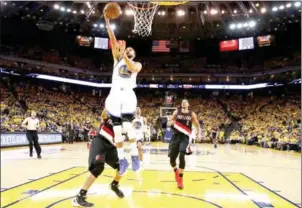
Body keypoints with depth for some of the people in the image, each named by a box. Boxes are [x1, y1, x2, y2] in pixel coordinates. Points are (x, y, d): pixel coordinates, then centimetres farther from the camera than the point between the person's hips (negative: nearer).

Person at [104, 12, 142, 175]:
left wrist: (124, 54, -18)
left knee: (127, 126, -20)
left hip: (128, 96, -2)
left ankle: (135, 156, -8)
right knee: (117, 130, -1)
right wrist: (107, 23, -1)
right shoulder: (118, 59, 18)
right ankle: (122, 160, 7)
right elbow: (113, 41, 7)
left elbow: (132, 68, -11)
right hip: (115, 96, 2)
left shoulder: (137, 64, 14)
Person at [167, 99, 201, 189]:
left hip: (185, 137, -2)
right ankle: (176, 171, 35)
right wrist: (171, 122, -16)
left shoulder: (192, 114, 4)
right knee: (172, 158, 0)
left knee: (181, 156, -23)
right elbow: (169, 123, 8)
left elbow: (197, 125, 11)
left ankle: (180, 178, -7)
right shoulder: (176, 112, 7)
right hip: (176, 136, 2)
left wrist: (198, 134, -6)